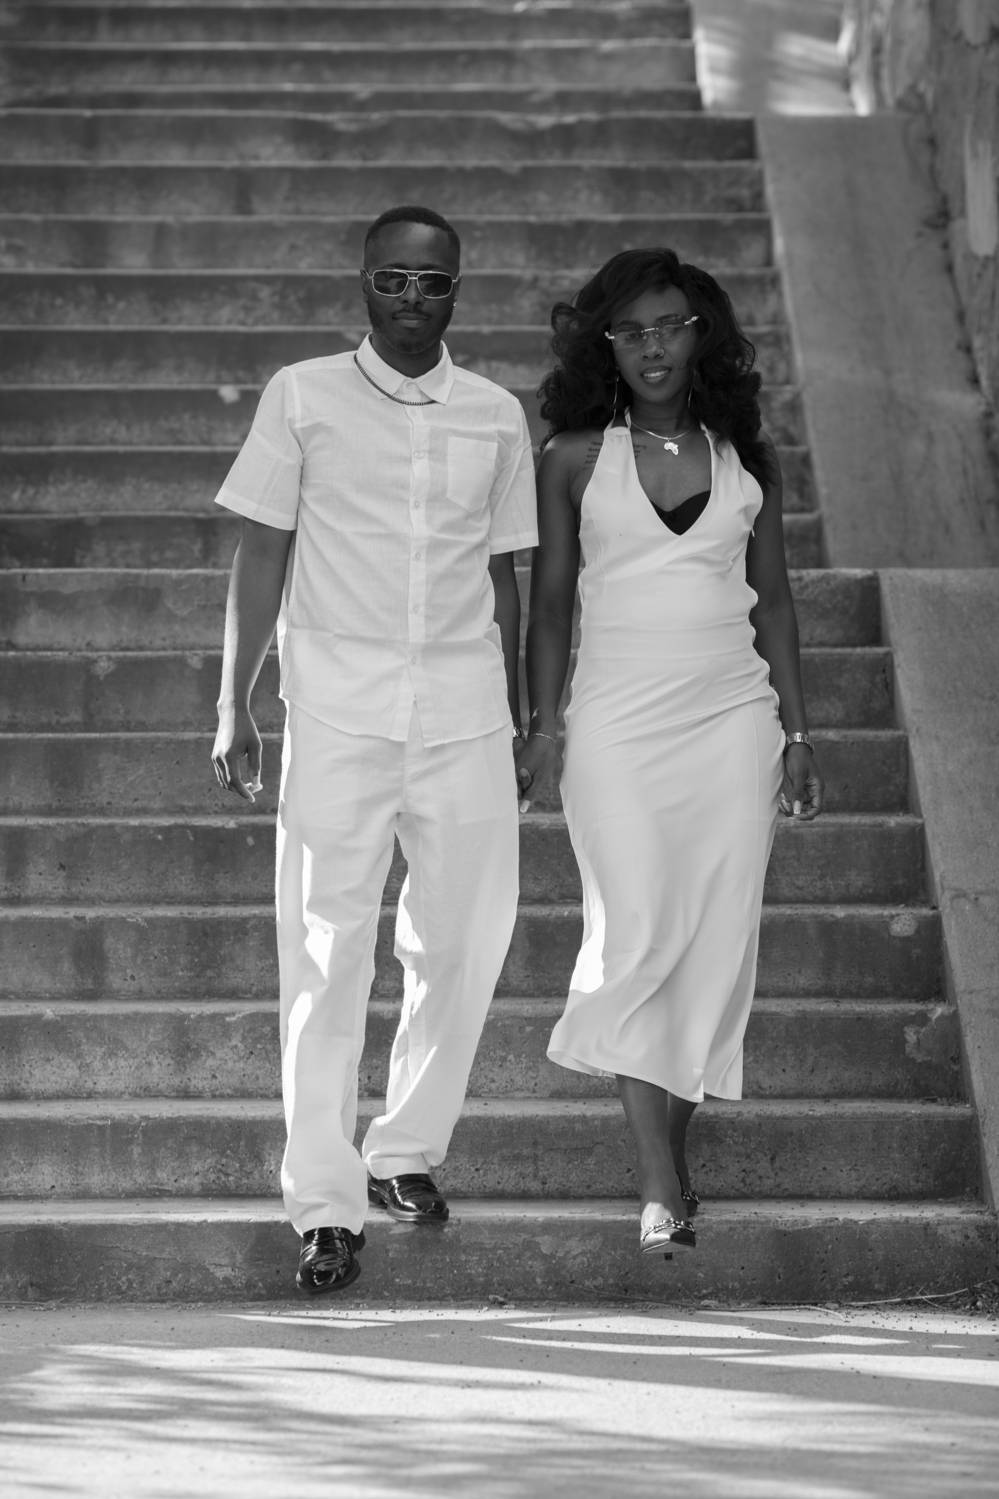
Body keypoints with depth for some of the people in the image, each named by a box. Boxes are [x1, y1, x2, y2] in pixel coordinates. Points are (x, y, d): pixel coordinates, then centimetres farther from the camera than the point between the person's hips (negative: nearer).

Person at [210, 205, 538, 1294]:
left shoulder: (496, 417, 10)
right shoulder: (304, 397, 3)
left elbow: (502, 575, 15)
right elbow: (261, 554, 4)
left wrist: (513, 714, 15)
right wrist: (233, 706, 1)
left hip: (464, 710, 3)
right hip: (337, 703, -2)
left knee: (462, 943, 2)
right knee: (326, 949, -5)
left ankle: (408, 1151, 20)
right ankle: (325, 1206, -3)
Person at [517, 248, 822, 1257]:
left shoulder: (744, 457, 10)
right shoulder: (574, 457, 4)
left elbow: (772, 600, 13)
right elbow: (549, 600, 6)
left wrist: (797, 733, 9)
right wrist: (541, 726, -1)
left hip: (733, 717, 2)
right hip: (617, 719, -2)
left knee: (718, 941, -1)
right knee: (637, 937, -12)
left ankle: (671, 1149, 10)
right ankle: (660, 1185, -13)